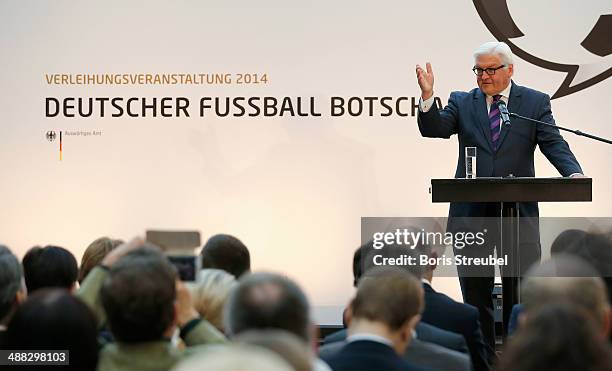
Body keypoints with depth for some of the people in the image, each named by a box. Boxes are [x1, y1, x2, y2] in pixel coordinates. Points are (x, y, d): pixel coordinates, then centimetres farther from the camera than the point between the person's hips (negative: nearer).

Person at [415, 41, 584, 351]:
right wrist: (427, 96, -20)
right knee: (475, 293, 7)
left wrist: (574, 174, -21)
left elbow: (554, 144, -3)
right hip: (471, 213, 1)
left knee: (519, 291, 3)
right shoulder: (462, 102, 9)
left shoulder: (535, 102, 5)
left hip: (518, 212, -1)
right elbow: (434, 128, -4)